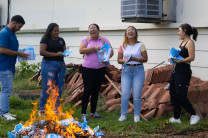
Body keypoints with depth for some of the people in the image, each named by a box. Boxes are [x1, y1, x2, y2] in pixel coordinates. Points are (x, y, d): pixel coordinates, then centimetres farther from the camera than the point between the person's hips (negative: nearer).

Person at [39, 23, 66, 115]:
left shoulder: (61, 40, 17)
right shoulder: (45, 39, -1)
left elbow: (64, 51, 23)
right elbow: (42, 52, -12)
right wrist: (56, 54, -15)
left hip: (61, 64, 6)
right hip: (49, 63, -6)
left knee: (59, 88, 6)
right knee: (47, 88, -9)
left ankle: (56, 110, 14)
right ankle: (41, 110, -2)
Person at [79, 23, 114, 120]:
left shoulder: (103, 40, 6)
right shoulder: (86, 40, 2)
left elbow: (111, 51, 2)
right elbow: (81, 50, -12)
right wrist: (94, 48, -19)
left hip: (100, 68, 3)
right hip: (88, 68, -3)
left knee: (96, 91, 9)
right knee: (87, 90, -8)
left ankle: (93, 112, 19)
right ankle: (83, 113, -3)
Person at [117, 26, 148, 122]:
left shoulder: (140, 45, 2)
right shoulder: (123, 46, 8)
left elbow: (145, 59, -1)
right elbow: (119, 60, 9)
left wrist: (135, 59, -16)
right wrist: (125, 60, -12)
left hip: (138, 70, -2)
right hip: (126, 70, 2)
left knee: (137, 95, -1)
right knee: (125, 95, -3)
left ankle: (137, 115, 11)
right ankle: (123, 115, 8)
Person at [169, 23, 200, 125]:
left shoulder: (190, 42, -10)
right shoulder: (182, 42, 17)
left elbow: (191, 57, -19)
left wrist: (179, 61, -22)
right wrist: (173, 59, 3)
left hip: (184, 71, -9)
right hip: (176, 70, 9)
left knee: (180, 95, -10)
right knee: (173, 95, 9)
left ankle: (194, 115, 5)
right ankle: (176, 118, 17)